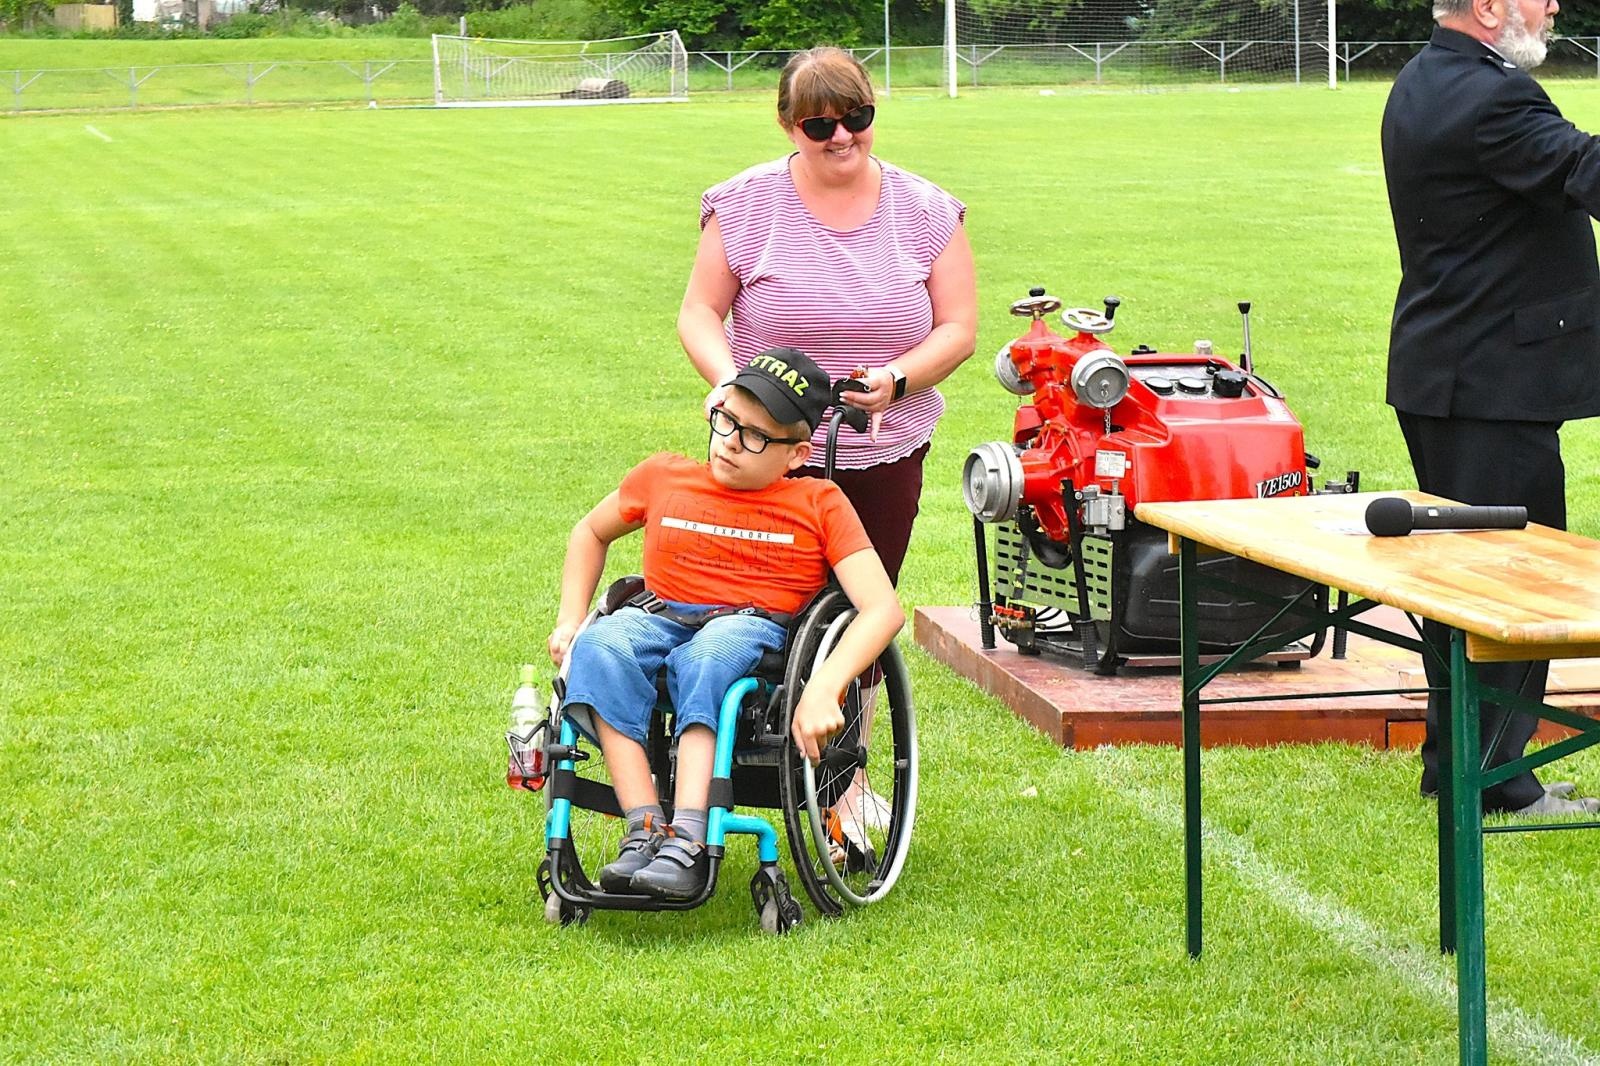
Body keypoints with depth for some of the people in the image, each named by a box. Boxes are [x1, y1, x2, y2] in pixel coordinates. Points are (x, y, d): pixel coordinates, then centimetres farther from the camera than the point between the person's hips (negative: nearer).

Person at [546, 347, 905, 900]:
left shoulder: (818, 503, 7)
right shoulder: (663, 477, 17)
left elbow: (882, 608, -4)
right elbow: (591, 532, 35)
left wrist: (823, 689, -22)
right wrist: (569, 621, 17)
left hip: (755, 628, -3)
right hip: (658, 619, 3)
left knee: (706, 657, -40)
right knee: (599, 646, -33)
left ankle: (689, 843, -47)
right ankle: (644, 831, -39)